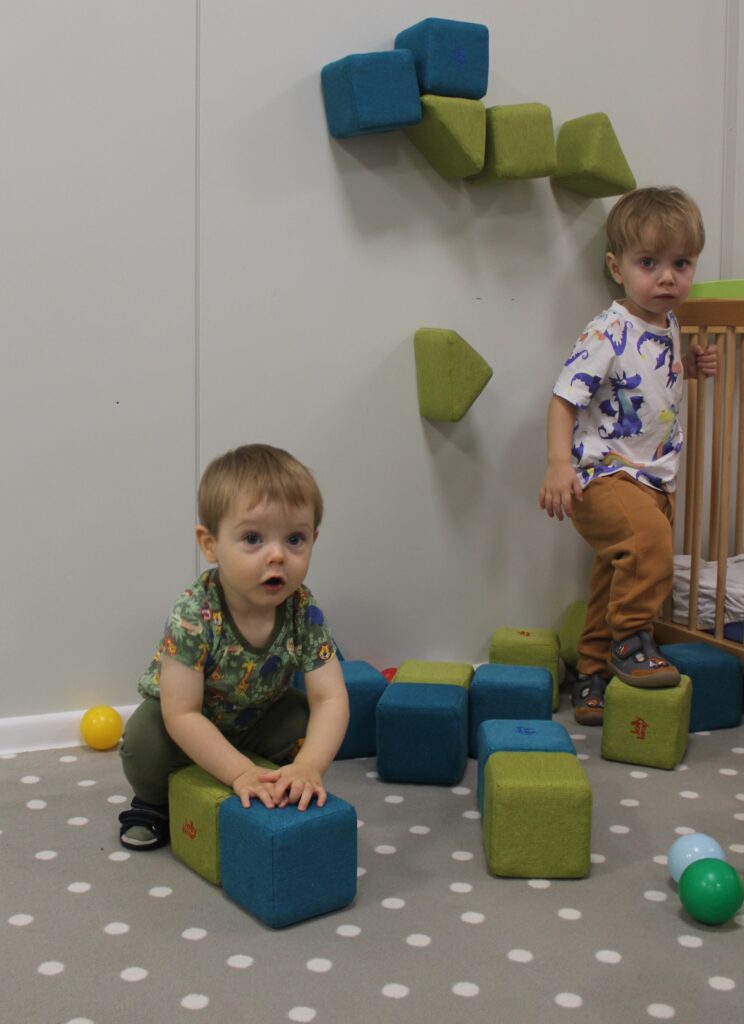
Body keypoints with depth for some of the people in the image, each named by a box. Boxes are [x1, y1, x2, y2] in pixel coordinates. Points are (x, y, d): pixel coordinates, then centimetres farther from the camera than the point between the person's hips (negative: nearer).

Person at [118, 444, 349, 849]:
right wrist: (242, 772, -42)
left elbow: (330, 698, -29)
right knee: (143, 745, -29)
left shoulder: (304, 612, -27)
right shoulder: (193, 614, -37)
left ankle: (280, 795, 9)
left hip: (259, 715, 3)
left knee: (306, 723, -21)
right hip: (180, 716, -3)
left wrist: (308, 766, -45)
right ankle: (156, 804, 5)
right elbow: (182, 714, -35)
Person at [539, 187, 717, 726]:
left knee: (620, 575, 15)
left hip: (656, 479, 8)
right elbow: (564, 398, -19)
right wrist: (559, 463, -32)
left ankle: (594, 673, 30)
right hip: (604, 475, -8)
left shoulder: (668, 327, 8)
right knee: (649, 538, -33)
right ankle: (630, 639, -13)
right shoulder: (608, 335, -17)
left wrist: (692, 366, 9)